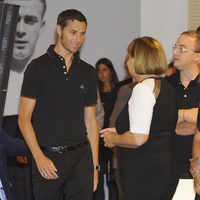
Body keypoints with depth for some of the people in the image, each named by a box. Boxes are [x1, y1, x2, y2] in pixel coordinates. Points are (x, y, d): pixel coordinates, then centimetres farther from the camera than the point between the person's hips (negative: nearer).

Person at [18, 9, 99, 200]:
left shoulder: (88, 72, 11)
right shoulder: (38, 67, -2)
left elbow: (90, 121, 14)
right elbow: (24, 118, -5)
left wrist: (95, 165, 9)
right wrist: (39, 158, -14)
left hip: (81, 156, 3)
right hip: (47, 157, -3)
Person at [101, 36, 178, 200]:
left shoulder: (143, 88, -14)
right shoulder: (167, 88, 15)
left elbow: (138, 138, -22)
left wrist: (114, 139, -4)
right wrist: (119, 132, 21)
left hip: (144, 176, -9)